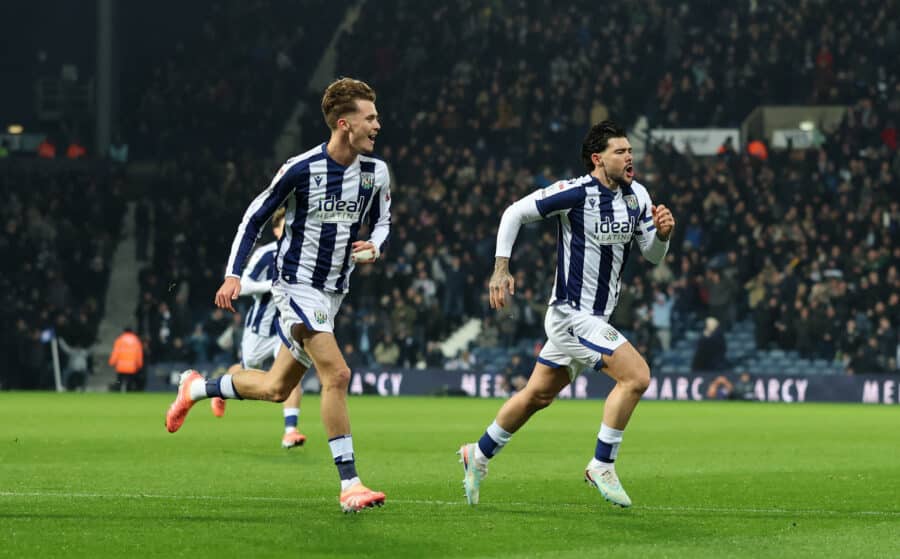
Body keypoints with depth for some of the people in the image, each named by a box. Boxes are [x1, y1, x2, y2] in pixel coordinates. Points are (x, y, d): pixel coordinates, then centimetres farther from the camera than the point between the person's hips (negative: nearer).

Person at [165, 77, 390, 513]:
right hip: (296, 284, -7)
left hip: (332, 292, 7)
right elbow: (255, 217, -4)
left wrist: (375, 246, -7)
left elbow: (381, 222, 16)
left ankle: (196, 388, 37)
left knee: (276, 388, 12)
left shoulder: (376, 172, 0)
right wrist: (233, 274, -10)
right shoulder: (300, 169, -15)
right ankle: (349, 484, -19)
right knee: (336, 374, -21)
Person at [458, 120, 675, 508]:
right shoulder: (576, 192, -17)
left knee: (538, 395, 19)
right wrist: (501, 268, -16)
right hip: (572, 313, -8)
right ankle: (602, 467, -8)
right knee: (636, 376, -19)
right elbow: (515, 213, -11)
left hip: (595, 316, 8)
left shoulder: (636, 195, 4)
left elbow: (653, 256, 10)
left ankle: (479, 455, 35)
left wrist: (662, 233, -12)